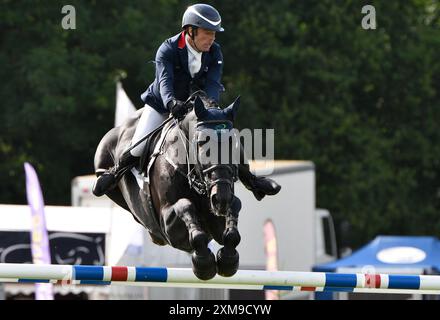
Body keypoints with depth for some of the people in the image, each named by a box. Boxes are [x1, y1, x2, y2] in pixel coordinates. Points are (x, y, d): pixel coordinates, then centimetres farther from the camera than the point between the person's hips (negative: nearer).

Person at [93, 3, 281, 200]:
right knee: (139, 147, -11)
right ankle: (116, 173, 19)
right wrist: (171, 102, -57)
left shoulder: (214, 53, -10)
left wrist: (211, 102, -44)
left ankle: (251, 181, 13)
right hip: (161, 106, -3)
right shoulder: (167, 50, -22)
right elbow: (164, 80, -36)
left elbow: (213, 82, -21)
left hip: (197, 108, 3)